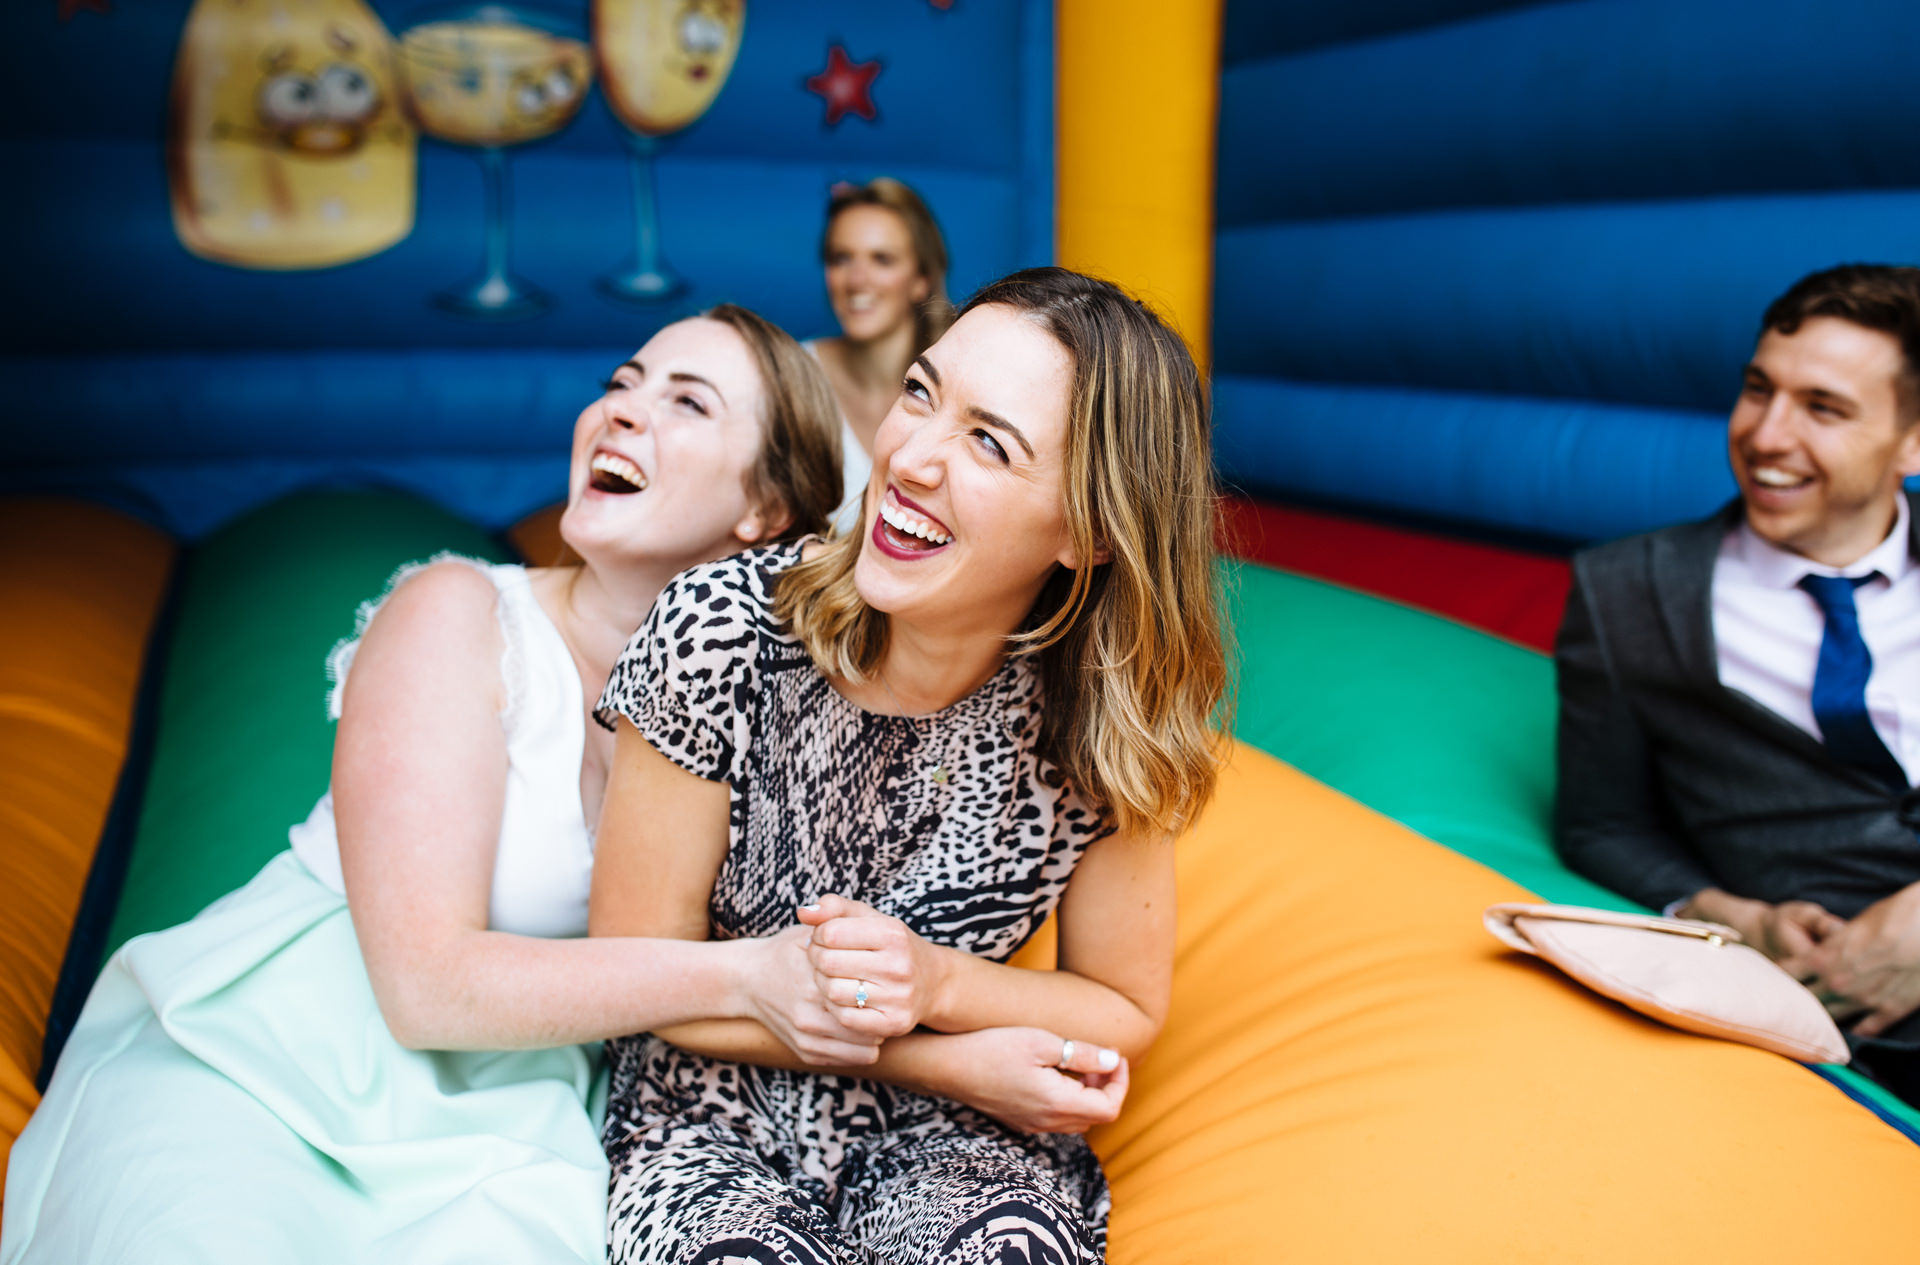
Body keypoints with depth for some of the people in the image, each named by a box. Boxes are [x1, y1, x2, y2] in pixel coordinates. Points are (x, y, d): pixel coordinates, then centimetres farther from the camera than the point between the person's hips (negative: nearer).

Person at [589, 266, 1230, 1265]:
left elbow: (1124, 1013, 0)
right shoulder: (721, 633, -18)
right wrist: (946, 1059, -16)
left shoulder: (1099, 707, -13)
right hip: (716, 1126, -1)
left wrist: (937, 983, -20)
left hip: (954, 1144, 2)